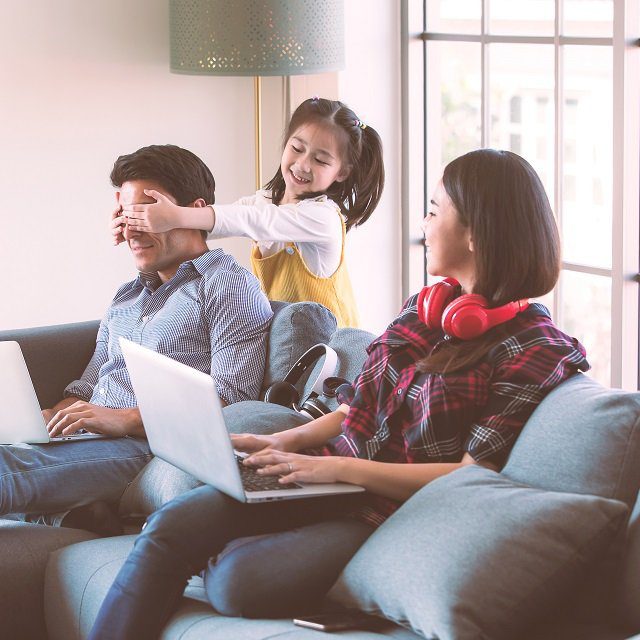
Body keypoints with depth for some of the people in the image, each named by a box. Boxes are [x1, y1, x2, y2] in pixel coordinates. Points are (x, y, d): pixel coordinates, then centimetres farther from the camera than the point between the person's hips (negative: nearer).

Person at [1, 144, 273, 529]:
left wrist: (126, 419, -17)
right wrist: (44, 419, 5)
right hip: (91, 441, 8)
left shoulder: (230, 285, 5)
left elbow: (231, 399, -8)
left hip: (149, 449, -8)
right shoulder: (126, 297, 31)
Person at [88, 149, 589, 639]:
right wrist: (285, 442, 4)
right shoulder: (424, 309, 15)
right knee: (169, 527, -16)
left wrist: (339, 467, -19)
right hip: (331, 481, 7)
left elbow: (471, 478, -16)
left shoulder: (536, 351, -10)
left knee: (238, 581, -30)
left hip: (389, 512, -7)